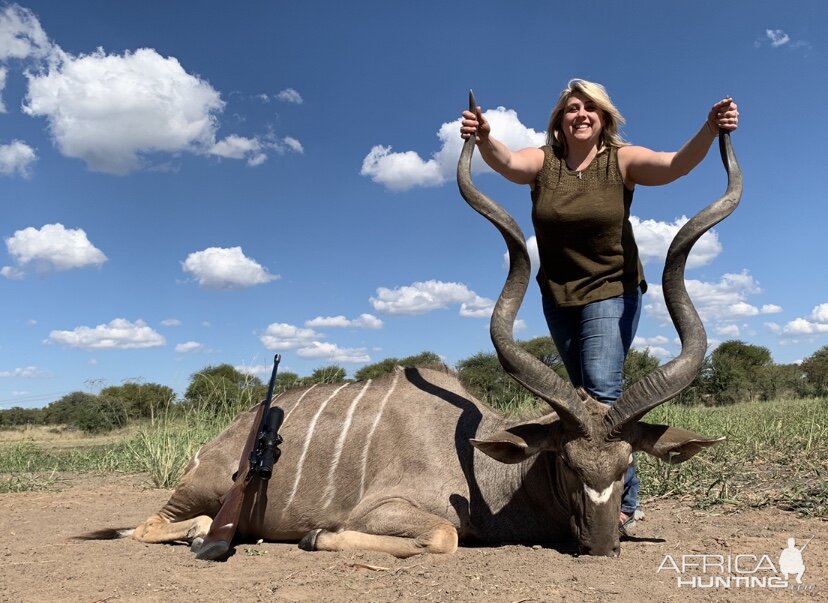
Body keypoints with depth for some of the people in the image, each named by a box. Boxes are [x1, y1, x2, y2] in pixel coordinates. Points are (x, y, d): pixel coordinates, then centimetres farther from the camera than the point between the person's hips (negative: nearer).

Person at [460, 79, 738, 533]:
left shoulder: (621, 160, -7)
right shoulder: (542, 161, -3)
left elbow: (676, 164, -22)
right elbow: (508, 162, -24)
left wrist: (709, 130, -41)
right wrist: (484, 141, -46)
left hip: (612, 291, -3)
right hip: (559, 296, 3)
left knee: (602, 388, -17)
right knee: (584, 395, 13)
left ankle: (624, 500, -3)